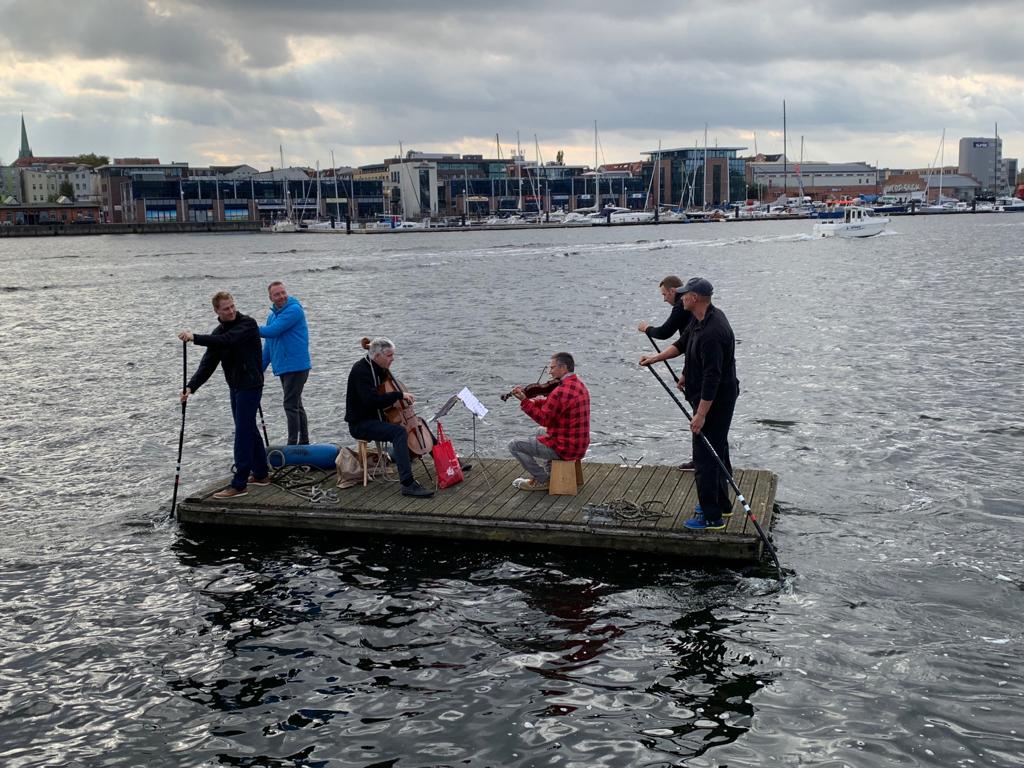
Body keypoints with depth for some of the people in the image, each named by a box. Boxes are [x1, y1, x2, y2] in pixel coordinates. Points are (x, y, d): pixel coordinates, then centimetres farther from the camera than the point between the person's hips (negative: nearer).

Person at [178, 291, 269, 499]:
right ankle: (261, 474, 29)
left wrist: (195, 338, -31)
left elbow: (227, 340, -30)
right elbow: (208, 364, 2)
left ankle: (239, 485, -9)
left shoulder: (247, 324, -13)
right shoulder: (219, 333, 8)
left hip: (250, 386, -8)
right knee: (249, 430, 16)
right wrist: (191, 386, -11)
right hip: (235, 387, 8)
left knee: (243, 433, -10)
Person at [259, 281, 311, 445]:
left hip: (296, 365, -9)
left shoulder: (294, 310, -13)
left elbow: (272, 331, -21)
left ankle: (292, 444, -7)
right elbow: (268, 346, 22)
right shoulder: (272, 315, 15)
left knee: (291, 405, -10)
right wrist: (259, 369, 19)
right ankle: (304, 442, 24)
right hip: (283, 368, 9)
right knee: (296, 405, 15)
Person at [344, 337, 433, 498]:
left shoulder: (379, 368, 9)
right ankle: (408, 484, -39)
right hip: (361, 424, -10)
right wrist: (399, 395, -27)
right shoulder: (361, 370, -19)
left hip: (377, 418, 10)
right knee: (399, 432, -32)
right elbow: (372, 400, -32)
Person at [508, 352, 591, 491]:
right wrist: (531, 400, 3)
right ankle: (548, 472, 28)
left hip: (565, 448, -10)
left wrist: (524, 401, -11)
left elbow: (543, 419, -17)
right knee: (540, 438, 37)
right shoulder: (579, 385, 7)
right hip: (580, 446, 10)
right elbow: (551, 405, 14)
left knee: (514, 446, -1)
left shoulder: (562, 391, -25)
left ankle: (542, 480, 6)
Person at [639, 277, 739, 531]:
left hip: (713, 402, -11)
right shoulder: (701, 320, 6)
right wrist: (656, 358, 21)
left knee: (705, 457, -6)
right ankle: (721, 504, 34)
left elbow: (712, 377, -30)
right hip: (718, 398, 11)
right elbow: (684, 343, 24)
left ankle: (711, 517, 0)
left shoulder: (712, 332, -28)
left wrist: (701, 414, -28)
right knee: (717, 452, 21)